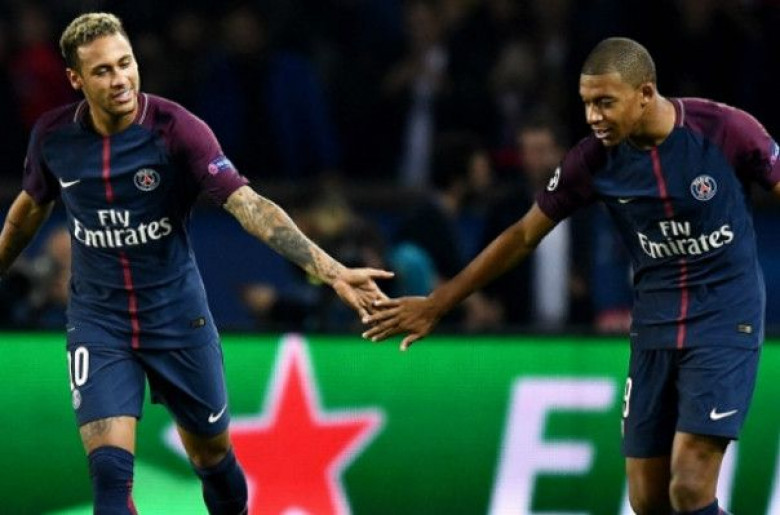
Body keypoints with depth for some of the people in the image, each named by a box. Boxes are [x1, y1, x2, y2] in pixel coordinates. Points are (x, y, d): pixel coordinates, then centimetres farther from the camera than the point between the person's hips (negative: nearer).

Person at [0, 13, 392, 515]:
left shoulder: (176, 128, -19)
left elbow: (247, 204, -28)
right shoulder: (53, 135, -7)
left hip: (178, 317, -1)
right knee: (110, 468, -15)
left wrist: (330, 269, -41)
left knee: (213, 457, 13)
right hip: (99, 321, 1)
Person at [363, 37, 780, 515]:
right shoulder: (593, 160, -5)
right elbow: (524, 236, 6)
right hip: (654, 328, 5)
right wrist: (436, 304, 8)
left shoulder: (726, 130, -15)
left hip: (725, 319, -4)